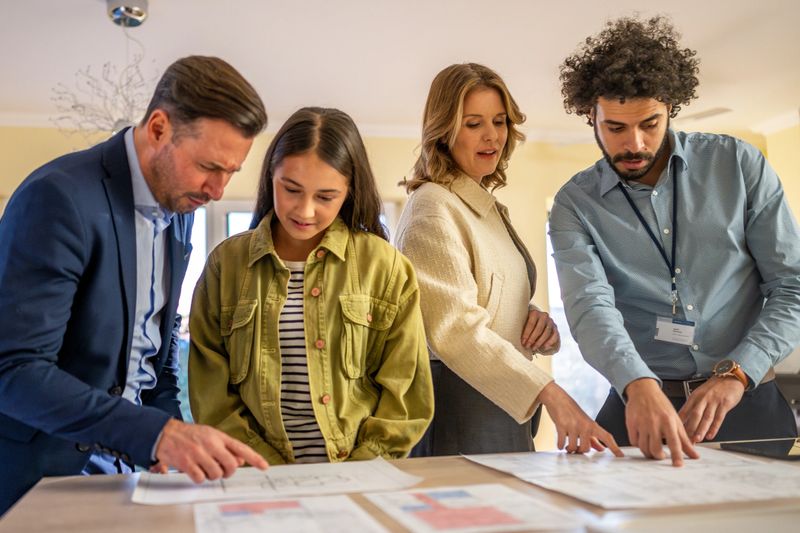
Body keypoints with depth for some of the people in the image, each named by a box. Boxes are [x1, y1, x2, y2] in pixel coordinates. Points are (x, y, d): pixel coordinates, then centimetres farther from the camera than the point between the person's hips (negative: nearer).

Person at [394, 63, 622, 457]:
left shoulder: (489, 206, 15)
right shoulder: (433, 208, -13)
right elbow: (457, 329, -23)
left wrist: (538, 320, 1)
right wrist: (551, 393, -29)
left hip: (506, 411, 8)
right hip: (458, 409, -8)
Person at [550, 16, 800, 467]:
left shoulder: (738, 164, 0)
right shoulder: (575, 204, -1)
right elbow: (590, 305, -16)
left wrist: (735, 373, -14)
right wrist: (639, 386, -34)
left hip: (749, 401, 1)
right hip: (641, 403, 0)